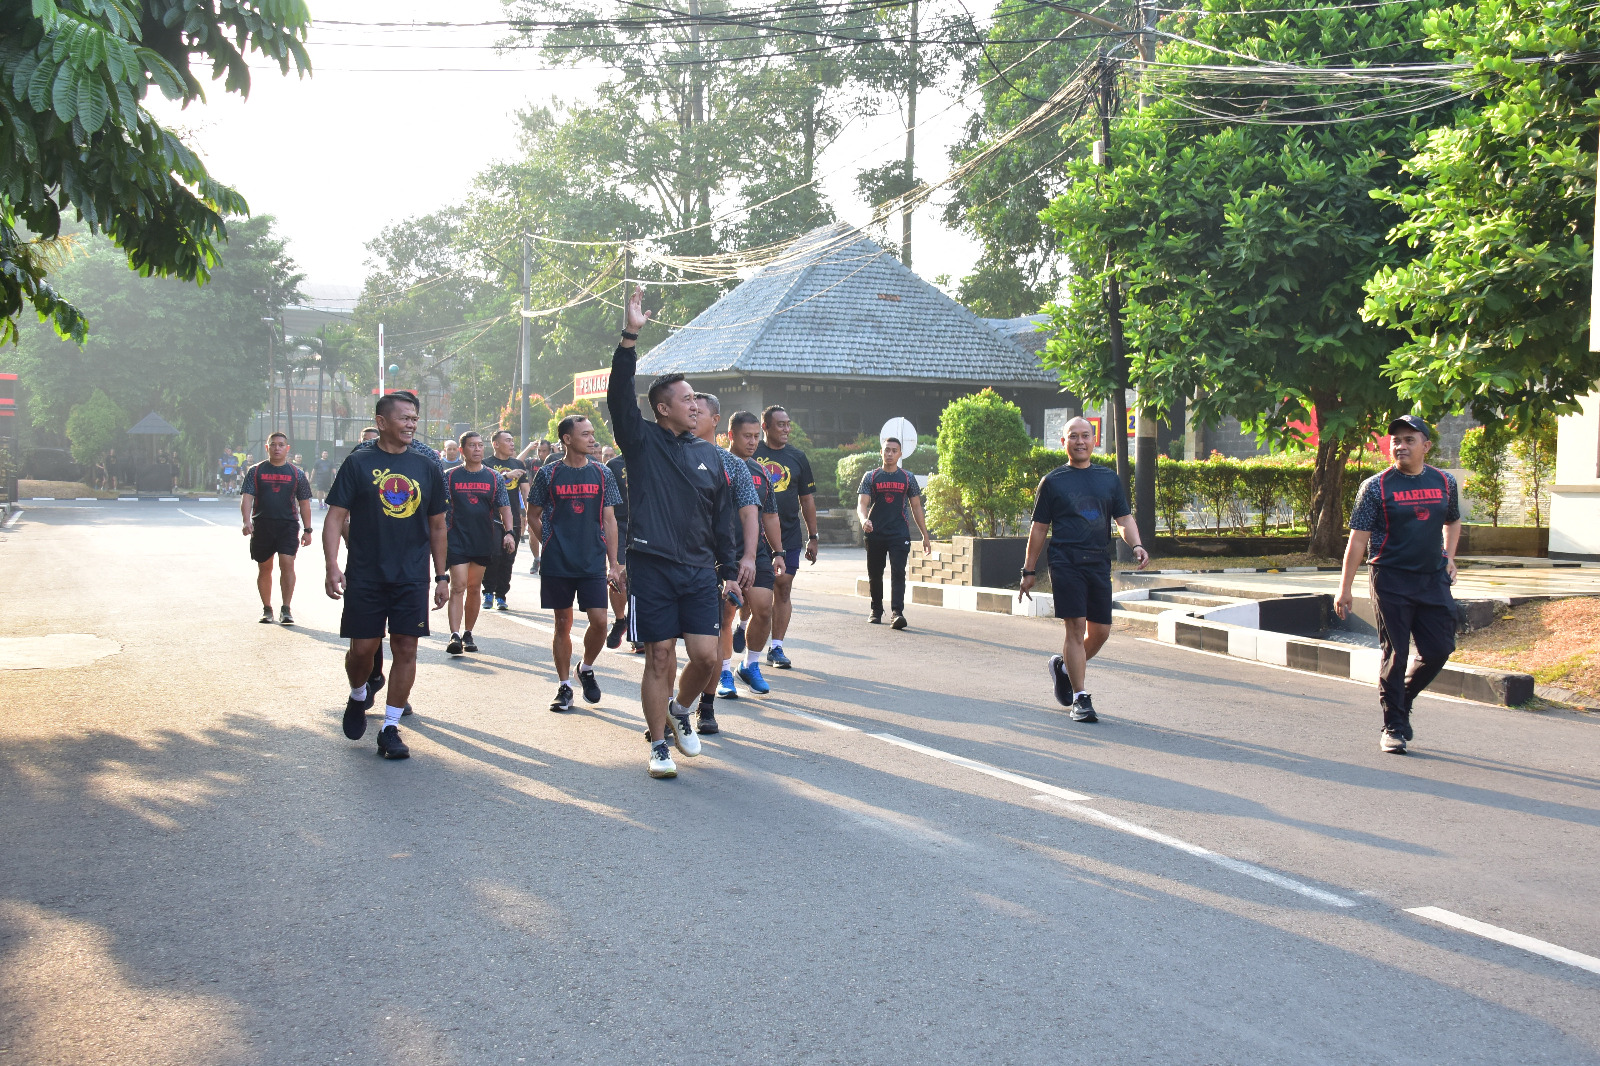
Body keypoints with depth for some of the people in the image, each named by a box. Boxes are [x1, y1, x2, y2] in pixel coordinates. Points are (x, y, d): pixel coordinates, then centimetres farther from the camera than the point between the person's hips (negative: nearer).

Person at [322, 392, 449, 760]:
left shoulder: (427, 468, 8)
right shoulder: (358, 463, 0)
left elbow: (437, 526, 14)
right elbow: (336, 516, -2)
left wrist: (441, 576, 11)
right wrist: (332, 566, -13)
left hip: (412, 578, 2)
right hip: (364, 576, -2)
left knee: (406, 648, -1)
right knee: (363, 647, 2)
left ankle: (390, 728, 9)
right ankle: (358, 698, 34)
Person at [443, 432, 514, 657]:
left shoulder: (494, 477, 6)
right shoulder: (450, 476, 2)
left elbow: (504, 507, 5)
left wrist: (508, 532, -7)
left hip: (484, 542, 2)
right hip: (457, 541, -2)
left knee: (474, 588, 10)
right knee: (458, 586, -12)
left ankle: (468, 633, 21)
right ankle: (454, 635, -16)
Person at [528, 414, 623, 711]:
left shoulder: (602, 474, 5)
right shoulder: (548, 473, 0)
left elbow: (609, 521, 7)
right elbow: (533, 516, 10)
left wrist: (613, 564, 3)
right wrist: (550, 544, 1)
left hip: (593, 563, 1)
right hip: (557, 564, -1)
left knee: (599, 621, -7)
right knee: (563, 624, 5)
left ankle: (586, 669, 20)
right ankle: (564, 686, 16)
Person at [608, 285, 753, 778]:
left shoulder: (708, 453, 12)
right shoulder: (642, 442, 1)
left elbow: (723, 515, 15)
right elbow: (619, 396, -14)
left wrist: (729, 569, 11)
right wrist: (630, 336, -23)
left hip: (699, 570, 4)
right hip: (651, 569, -4)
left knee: (706, 655, -2)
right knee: (660, 658, 0)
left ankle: (679, 709, 28)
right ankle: (659, 744, 13)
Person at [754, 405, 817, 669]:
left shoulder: (797, 457, 9)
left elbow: (807, 499, 13)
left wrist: (812, 537, 11)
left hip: (789, 535, 2)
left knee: (783, 589, 1)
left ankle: (776, 647, 7)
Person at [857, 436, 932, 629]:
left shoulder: (908, 478, 9)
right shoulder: (870, 477, 7)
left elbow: (916, 507, 13)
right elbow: (862, 503, -2)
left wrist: (925, 535, 10)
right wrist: (864, 520, -24)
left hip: (899, 533, -1)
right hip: (875, 534, 1)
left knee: (898, 572, -15)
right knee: (874, 575, 9)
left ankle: (896, 613, -22)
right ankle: (876, 611, 26)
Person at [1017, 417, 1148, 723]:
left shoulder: (1109, 478, 14)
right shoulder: (1052, 481, 5)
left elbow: (1124, 518, 12)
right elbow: (1039, 529, 7)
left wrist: (1136, 545, -8)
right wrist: (1028, 572, 5)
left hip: (1099, 563, 4)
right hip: (1066, 562, -4)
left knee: (1101, 631, 5)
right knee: (1076, 627, -9)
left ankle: (1064, 665, 32)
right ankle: (1080, 698, -2)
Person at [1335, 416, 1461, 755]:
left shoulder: (1445, 483, 7)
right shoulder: (1376, 486, -5)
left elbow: (1452, 522, 27)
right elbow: (1357, 539, -6)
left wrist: (1448, 556, 10)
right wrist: (1345, 588, -9)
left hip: (1433, 579, 4)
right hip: (1390, 580, -4)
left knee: (1439, 650, 3)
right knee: (1396, 655, -2)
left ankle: (1404, 700, 29)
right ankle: (1393, 726, 9)